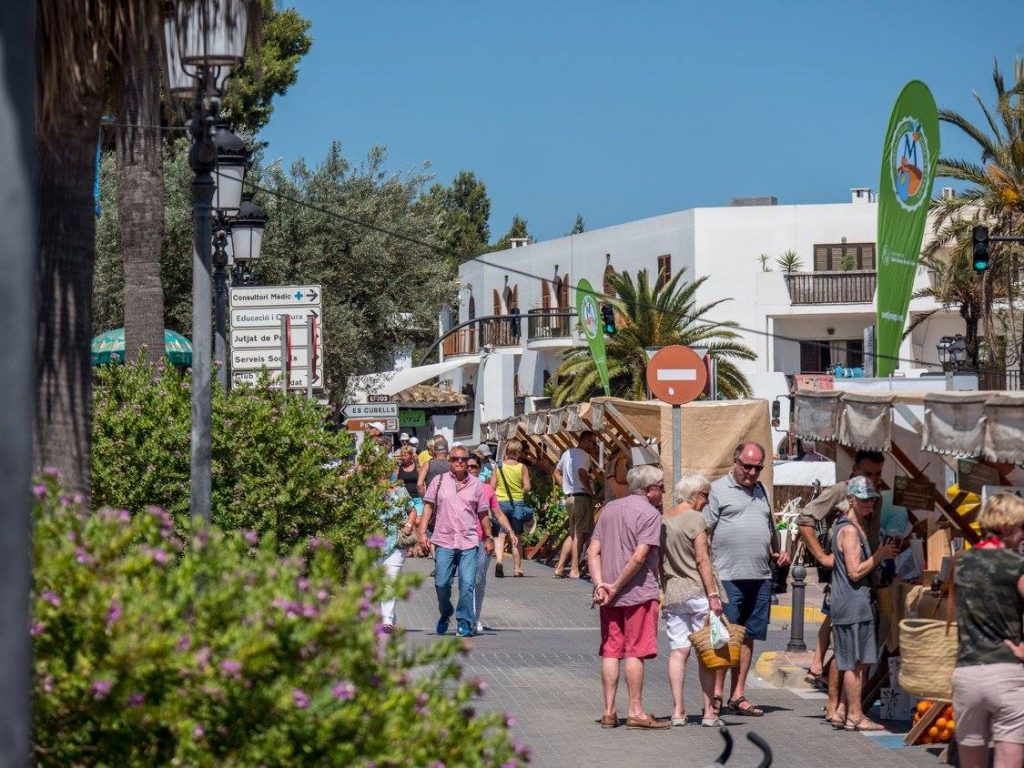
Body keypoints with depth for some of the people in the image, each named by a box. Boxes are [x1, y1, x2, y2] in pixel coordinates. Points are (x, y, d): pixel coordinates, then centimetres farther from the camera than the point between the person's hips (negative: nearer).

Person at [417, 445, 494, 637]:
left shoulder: (476, 485, 10)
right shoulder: (439, 481, 7)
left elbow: (483, 514, 16)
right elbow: (428, 506, 7)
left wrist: (488, 538, 17)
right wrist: (422, 532, -2)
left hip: (469, 542, 0)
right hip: (444, 541, 0)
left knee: (467, 584, -8)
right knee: (442, 583, -1)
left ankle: (465, 623, 0)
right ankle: (445, 615, 25)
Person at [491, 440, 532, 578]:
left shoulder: (498, 467, -1)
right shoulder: (522, 467, -4)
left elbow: (492, 487, -2)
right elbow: (527, 488, -6)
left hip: (501, 503, 0)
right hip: (517, 503, 0)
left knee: (500, 535, 0)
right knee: (517, 537, 9)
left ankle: (499, 561, -24)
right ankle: (517, 569, 14)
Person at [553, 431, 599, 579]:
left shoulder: (568, 453, 17)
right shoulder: (583, 455, -11)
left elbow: (557, 473, 27)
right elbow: (581, 472, -29)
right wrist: (589, 489, -16)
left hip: (570, 497, 9)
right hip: (582, 497, -9)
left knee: (573, 534, 16)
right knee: (580, 535, -4)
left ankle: (559, 568, 12)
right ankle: (574, 570, -5)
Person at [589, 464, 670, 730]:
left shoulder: (610, 509, 13)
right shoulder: (650, 513, -8)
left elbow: (592, 552, 6)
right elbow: (639, 557, -18)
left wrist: (600, 584, -3)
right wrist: (616, 587, -12)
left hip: (610, 596, 6)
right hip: (639, 593, -6)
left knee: (610, 652, 8)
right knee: (635, 652, -2)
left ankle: (609, 712, 9)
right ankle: (635, 712, 0)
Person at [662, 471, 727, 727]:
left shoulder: (663, 521, 9)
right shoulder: (694, 519, -10)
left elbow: (660, 562, 13)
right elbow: (702, 561, -13)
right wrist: (713, 594, -12)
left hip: (672, 593, 6)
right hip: (698, 592, -6)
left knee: (678, 650, 6)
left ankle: (678, 710, 2)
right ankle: (709, 711, 1)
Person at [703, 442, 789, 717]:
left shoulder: (760, 490, 19)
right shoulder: (718, 490, -2)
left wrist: (777, 551, 13)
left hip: (760, 577, 7)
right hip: (728, 577, -7)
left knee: (748, 637, 8)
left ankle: (738, 695, 13)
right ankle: (717, 692, -3)